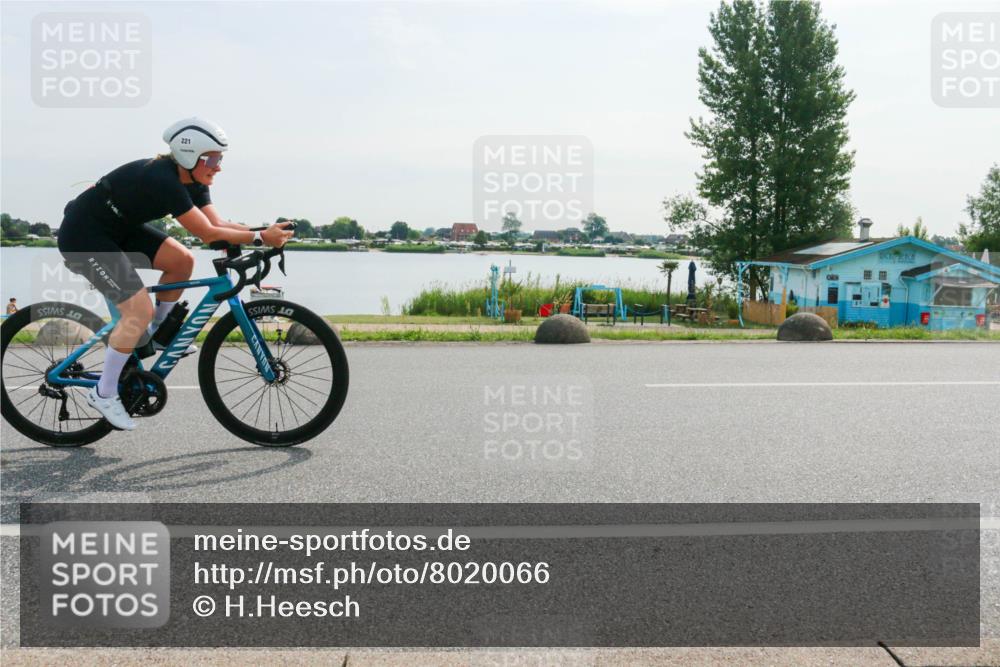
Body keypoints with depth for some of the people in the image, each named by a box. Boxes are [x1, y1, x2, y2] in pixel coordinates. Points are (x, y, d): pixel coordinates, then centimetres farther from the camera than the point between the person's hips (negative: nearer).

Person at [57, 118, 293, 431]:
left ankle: (157, 333, 18)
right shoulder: (163, 180, -30)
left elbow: (218, 223, -7)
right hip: (83, 236, -9)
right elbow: (209, 234, -30)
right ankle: (103, 394, -1)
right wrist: (261, 238, -29)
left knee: (182, 261, -1)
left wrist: (267, 232, -19)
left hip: (117, 228, 9)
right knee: (140, 311, -16)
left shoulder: (190, 180, -3)